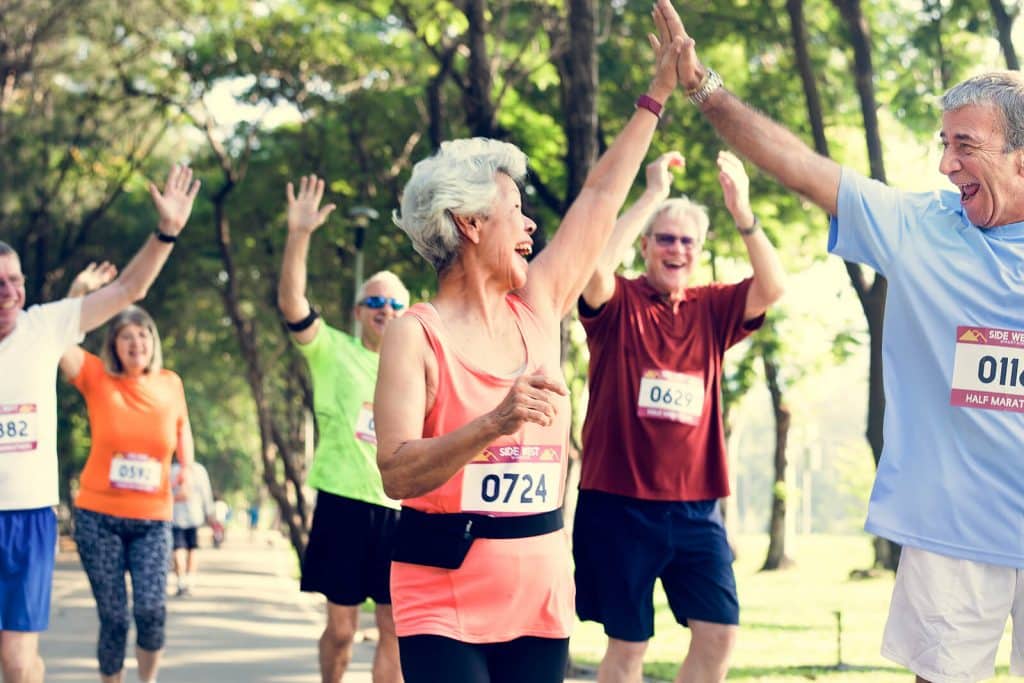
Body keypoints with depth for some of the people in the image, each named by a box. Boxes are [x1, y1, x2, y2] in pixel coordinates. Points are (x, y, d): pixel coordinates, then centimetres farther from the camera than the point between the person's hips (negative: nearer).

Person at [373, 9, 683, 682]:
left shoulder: (537, 307, 8)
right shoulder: (418, 335, -7)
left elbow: (600, 199, 16)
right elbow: (397, 473, -18)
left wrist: (658, 93, 19)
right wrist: (494, 424, -32)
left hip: (542, 592, 5)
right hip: (444, 595, -5)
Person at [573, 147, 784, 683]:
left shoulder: (711, 309, 6)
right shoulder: (618, 303, -4)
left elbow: (772, 288, -9)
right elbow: (595, 267, -25)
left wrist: (741, 211, -21)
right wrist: (652, 194, -24)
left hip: (694, 506, 4)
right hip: (619, 503, -4)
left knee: (719, 632, 1)